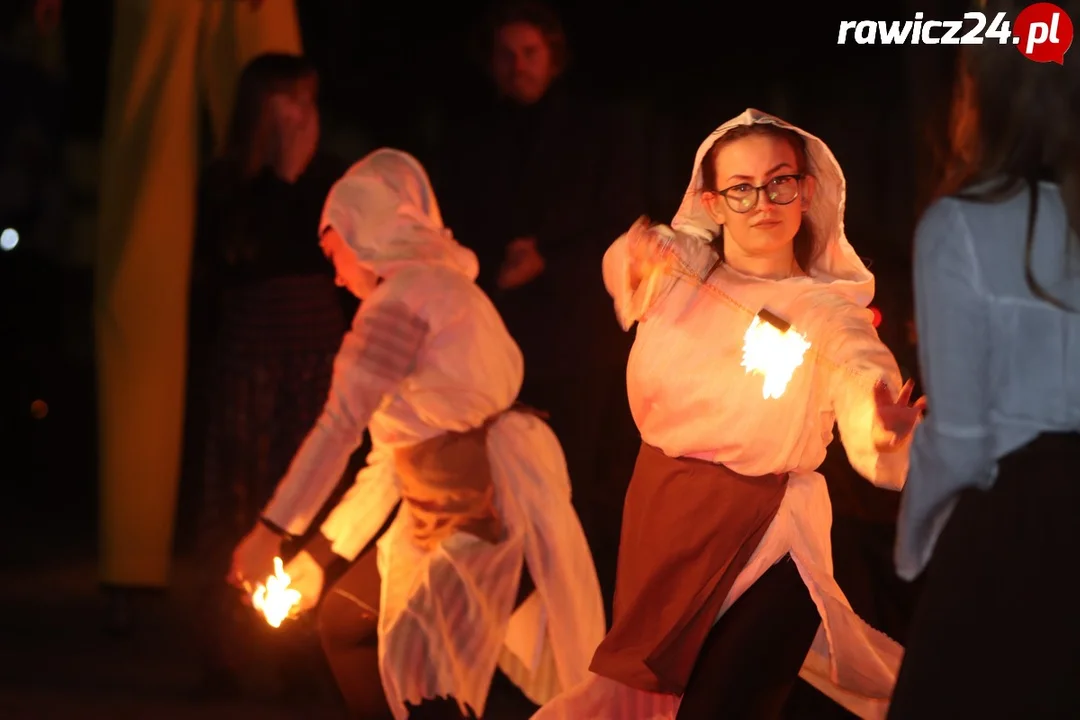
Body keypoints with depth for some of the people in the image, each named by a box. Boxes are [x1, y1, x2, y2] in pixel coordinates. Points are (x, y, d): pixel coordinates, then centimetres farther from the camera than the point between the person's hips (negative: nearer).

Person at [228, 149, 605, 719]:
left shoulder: (407, 295, -9)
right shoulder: (436, 288, 20)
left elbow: (342, 421, -17)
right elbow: (396, 455, 20)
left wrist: (271, 529, -17)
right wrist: (320, 553, 20)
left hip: (490, 520, -10)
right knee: (345, 620, 18)